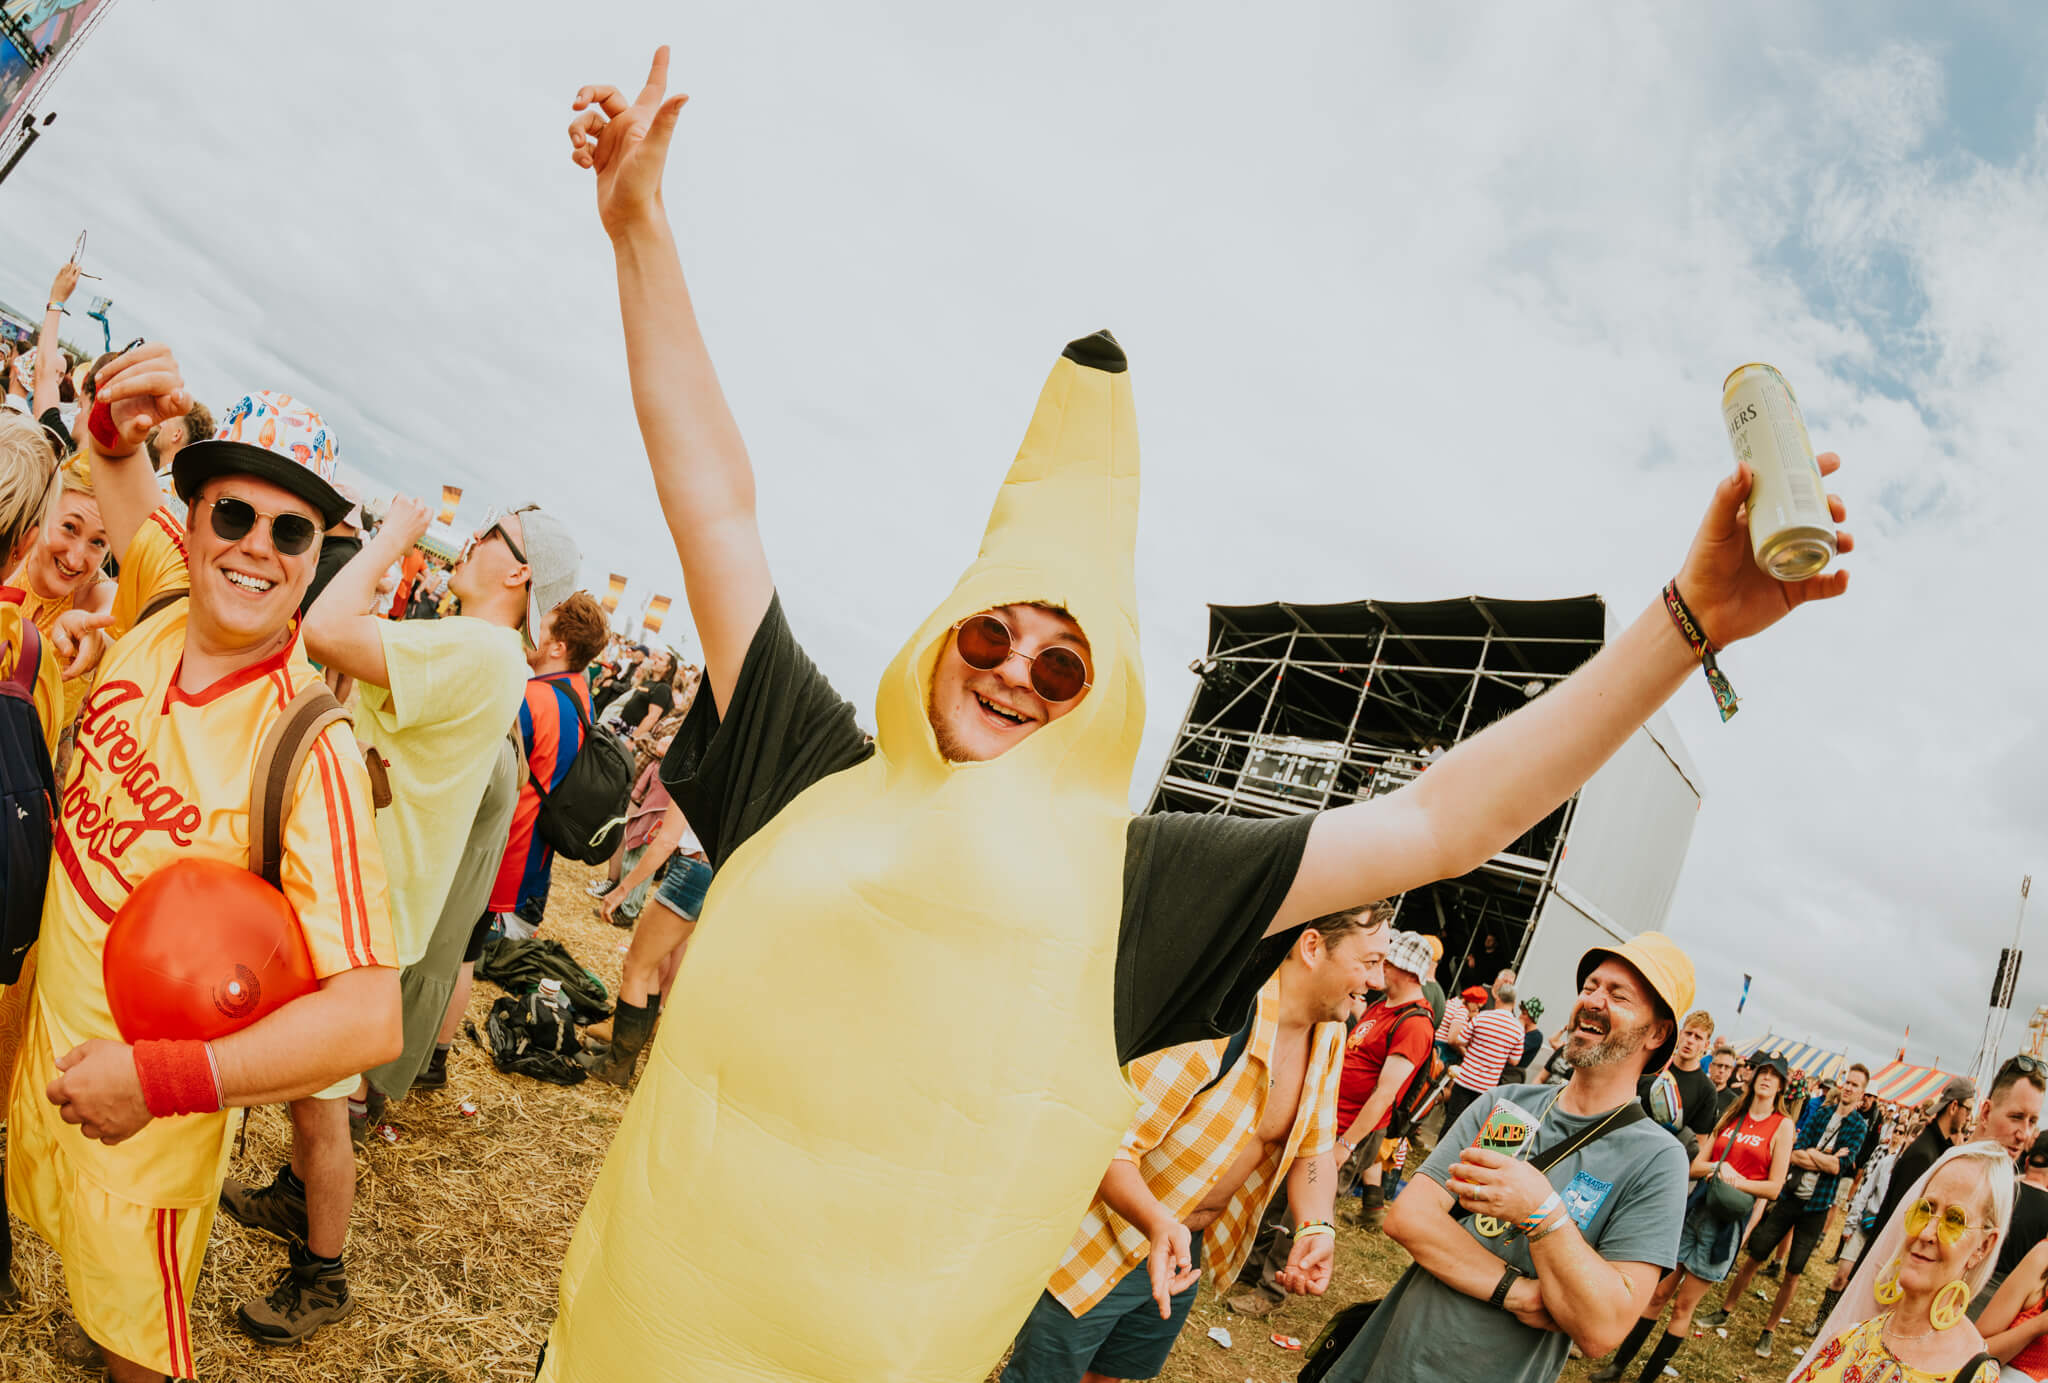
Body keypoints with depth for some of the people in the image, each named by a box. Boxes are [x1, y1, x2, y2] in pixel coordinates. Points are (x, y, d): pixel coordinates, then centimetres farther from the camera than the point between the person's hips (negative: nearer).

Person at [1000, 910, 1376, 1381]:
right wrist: (1157, 1223, -46)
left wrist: (1315, 1228, -14)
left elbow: (1313, 1147, 4)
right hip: (1103, 1251, -7)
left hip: (1187, 1253, 7)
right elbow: (1108, 1147, -30)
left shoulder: (1330, 1038, -5)